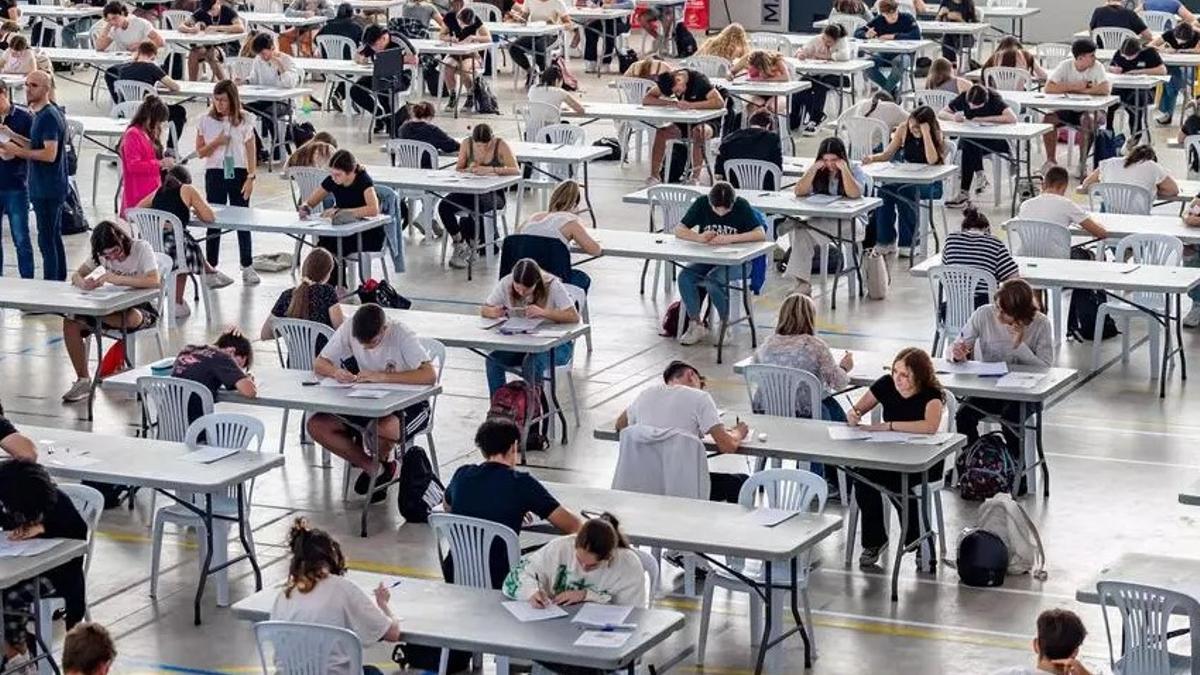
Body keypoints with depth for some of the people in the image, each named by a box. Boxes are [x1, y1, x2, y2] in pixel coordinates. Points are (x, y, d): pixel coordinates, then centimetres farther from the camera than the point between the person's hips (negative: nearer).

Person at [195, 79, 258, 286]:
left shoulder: (243, 121, -2)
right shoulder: (206, 121, -1)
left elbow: (251, 152, 0)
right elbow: (200, 152, 3)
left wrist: (251, 177, -8)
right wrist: (216, 142, -15)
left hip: (238, 173, 0)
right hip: (215, 174, 0)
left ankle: (247, 267, 14)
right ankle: (211, 268, 8)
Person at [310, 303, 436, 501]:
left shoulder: (401, 335, -23)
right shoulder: (348, 329, -11)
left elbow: (429, 375, -34)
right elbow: (319, 364, -2)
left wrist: (381, 376, -39)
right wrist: (336, 372, -26)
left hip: (408, 405, -5)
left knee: (383, 428, -38)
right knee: (316, 425, -14)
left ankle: (381, 461, 0)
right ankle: (376, 469, -3)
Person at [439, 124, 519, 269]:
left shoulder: (500, 145, -11)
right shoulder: (467, 144, -3)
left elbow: (516, 171, -19)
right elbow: (458, 169, 5)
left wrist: (491, 170, -31)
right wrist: (469, 170, -18)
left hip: (494, 193, -4)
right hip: (471, 190, 4)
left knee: (472, 209, -35)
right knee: (444, 205, -23)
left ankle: (469, 248, -11)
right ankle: (459, 244, -6)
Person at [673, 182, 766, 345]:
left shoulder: (741, 206, -12)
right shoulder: (702, 203, -5)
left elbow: (761, 234, -21)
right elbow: (679, 230, -5)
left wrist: (730, 238, -31)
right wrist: (699, 237, -25)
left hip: (736, 261, -4)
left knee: (713, 280, -32)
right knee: (685, 277, -24)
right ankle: (696, 325, -10)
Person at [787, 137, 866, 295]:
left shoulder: (855, 171, 2)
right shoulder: (818, 172, 12)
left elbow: (854, 194, -17)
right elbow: (799, 192, -1)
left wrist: (844, 169, -17)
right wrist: (812, 170, -9)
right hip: (821, 221, 4)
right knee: (798, 231, -29)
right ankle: (801, 284, -27)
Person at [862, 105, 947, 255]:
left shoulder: (936, 136, -10)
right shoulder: (903, 130, 1)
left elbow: (932, 160, -27)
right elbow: (887, 154, 6)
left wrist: (925, 133, -28)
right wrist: (872, 158, -14)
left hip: (930, 183, -4)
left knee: (904, 192, -34)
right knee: (884, 191, -26)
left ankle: (908, 243, -23)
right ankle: (886, 241, -16)